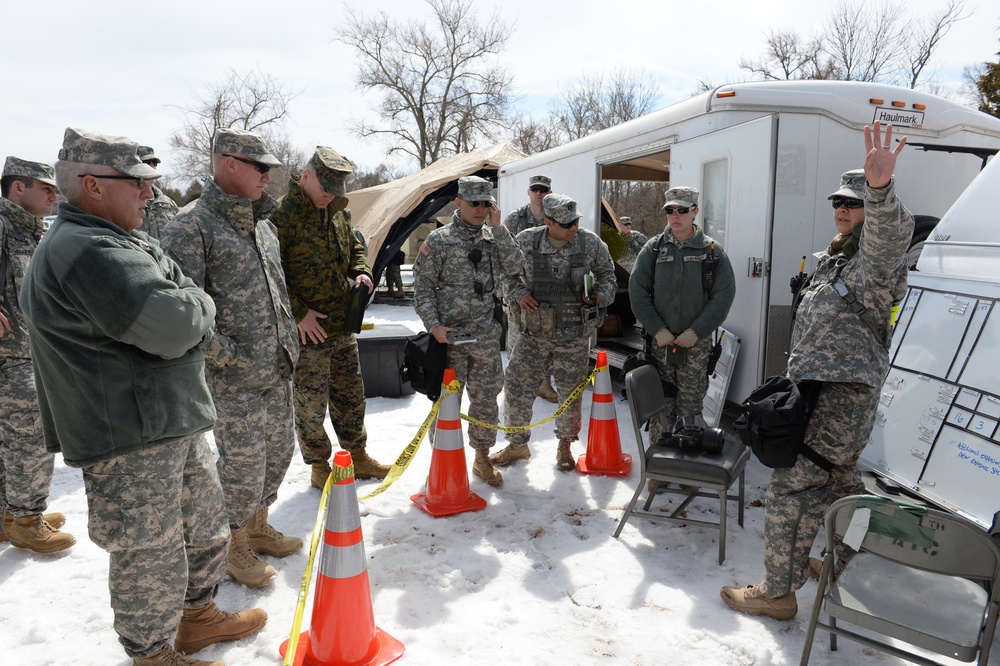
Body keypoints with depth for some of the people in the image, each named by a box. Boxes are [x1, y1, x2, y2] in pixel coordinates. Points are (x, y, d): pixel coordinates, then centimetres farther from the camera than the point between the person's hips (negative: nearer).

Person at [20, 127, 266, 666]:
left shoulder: (122, 242, 16)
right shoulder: (85, 250, -20)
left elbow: (197, 322, 17)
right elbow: (172, 326, -29)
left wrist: (184, 308, -4)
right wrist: (195, 303, -8)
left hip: (173, 423, 11)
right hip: (129, 441, -10)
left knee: (205, 525, 23)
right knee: (150, 553, 6)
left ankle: (196, 614, 43)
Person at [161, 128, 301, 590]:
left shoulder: (261, 223, 12)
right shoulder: (191, 227, -14)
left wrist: (286, 342, 14)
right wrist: (228, 356, -17)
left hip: (276, 370, 8)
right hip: (233, 379, -8)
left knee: (278, 450, 18)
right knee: (242, 463, 3)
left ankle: (257, 525, 40)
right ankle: (235, 547, 26)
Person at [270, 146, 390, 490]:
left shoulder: (336, 213, 10)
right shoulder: (283, 215, -15)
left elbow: (355, 248, 26)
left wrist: (361, 272, 5)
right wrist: (298, 313, -19)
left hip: (343, 326, 8)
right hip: (307, 331, -7)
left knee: (351, 395, 18)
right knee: (311, 403, 6)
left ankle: (357, 457, 35)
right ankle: (320, 467, 24)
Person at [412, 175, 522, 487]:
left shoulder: (494, 237, 10)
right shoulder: (439, 240, -4)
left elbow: (513, 269, -6)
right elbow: (422, 287, -5)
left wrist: (498, 229, -9)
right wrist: (434, 325, -14)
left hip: (487, 336, 4)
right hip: (449, 336, -4)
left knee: (486, 398, 13)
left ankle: (482, 457, 30)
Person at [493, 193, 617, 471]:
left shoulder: (591, 243, -5)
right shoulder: (526, 241, -6)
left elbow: (607, 276, 11)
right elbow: (507, 273, 10)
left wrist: (600, 295, -9)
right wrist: (519, 293, -9)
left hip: (575, 336, 0)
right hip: (534, 333, 1)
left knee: (571, 392, 10)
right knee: (516, 386, 4)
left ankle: (565, 445, 34)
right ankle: (517, 445, 26)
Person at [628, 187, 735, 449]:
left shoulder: (712, 250, 1)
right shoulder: (653, 248, 4)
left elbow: (724, 295, -4)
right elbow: (637, 291, 0)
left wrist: (696, 332, -11)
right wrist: (657, 329, -9)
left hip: (696, 343, -1)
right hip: (659, 341, 1)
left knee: (691, 406, 5)